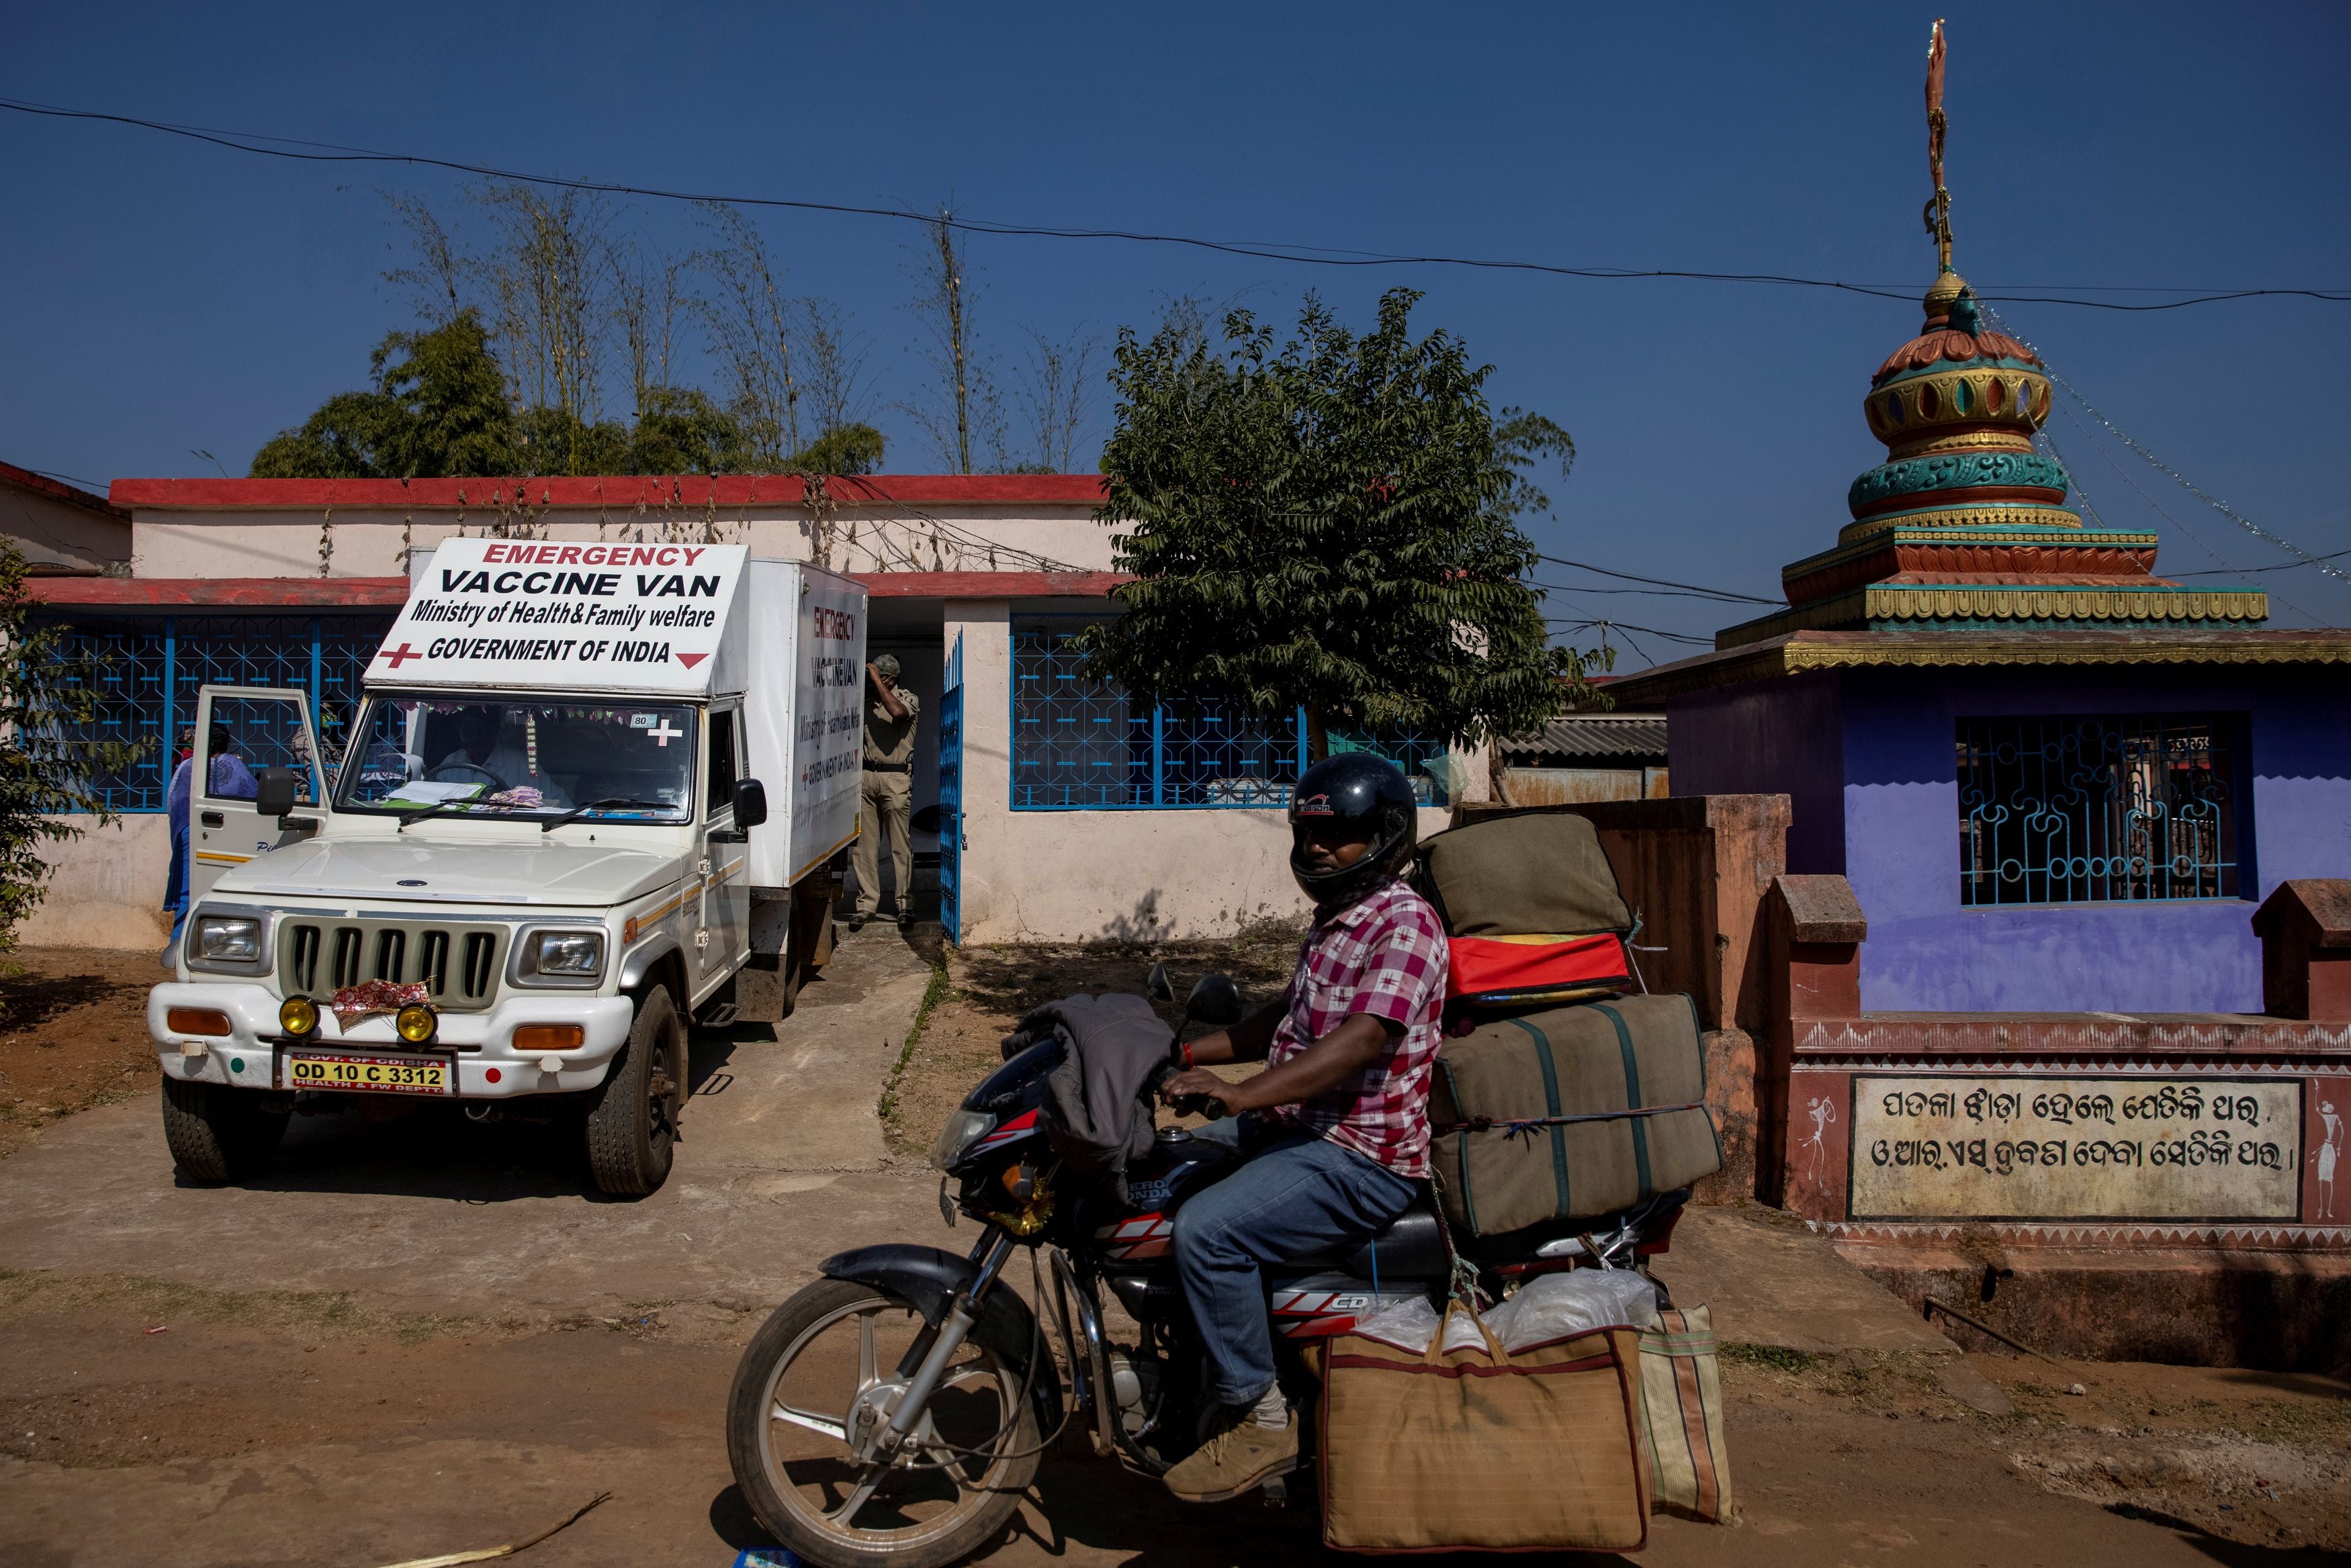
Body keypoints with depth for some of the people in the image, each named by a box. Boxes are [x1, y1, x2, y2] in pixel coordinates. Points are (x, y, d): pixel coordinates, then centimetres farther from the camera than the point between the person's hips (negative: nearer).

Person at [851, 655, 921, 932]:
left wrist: (876, 680, -12)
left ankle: (906, 906, 1)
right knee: (865, 845, 2)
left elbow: (897, 711, -20)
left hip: (896, 778, -4)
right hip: (867, 777, 4)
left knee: (901, 846, -4)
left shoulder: (908, 698, 3)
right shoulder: (867, 702, 16)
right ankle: (866, 904, 6)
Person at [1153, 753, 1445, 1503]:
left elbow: (1363, 1040, -30)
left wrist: (1241, 1095, -36)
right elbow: (1289, 1020, 26)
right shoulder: (1334, 920, 17)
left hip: (1364, 1158, -11)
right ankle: (1202, 1361, 28)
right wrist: (1190, 1053, 16)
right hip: (1300, 1130, 11)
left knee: (1206, 1231, -26)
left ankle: (1259, 1419, -8)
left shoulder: (1406, 925, -17)